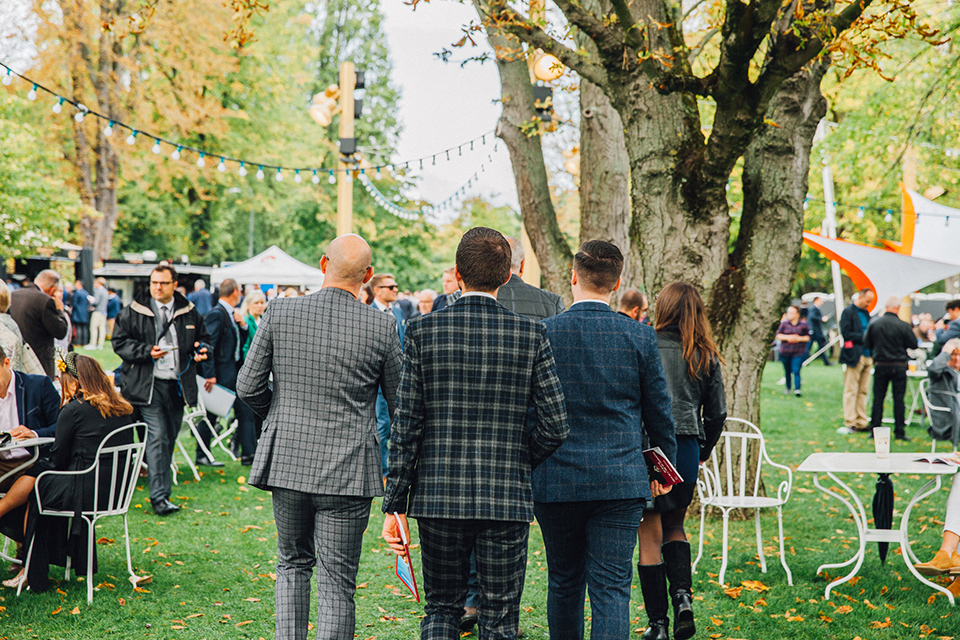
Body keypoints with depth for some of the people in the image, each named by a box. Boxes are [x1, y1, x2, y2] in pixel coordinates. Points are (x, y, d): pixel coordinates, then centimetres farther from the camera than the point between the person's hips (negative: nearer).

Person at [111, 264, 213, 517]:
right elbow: (120, 341, -2)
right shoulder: (133, 312, 0)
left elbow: (202, 338, 21)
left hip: (178, 385, 4)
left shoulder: (189, 312, 9)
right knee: (157, 436, -12)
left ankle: (161, 489, 25)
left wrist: (202, 351, -1)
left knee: (169, 438, 11)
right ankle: (159, 496, -12)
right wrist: (147, 352, -16)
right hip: (149, 385, -4)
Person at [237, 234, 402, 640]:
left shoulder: (279, 313, -4)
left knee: (293, 563, 21)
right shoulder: (381, 326, -8)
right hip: (348, 470, -2)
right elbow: (399, 402, 3)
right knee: (337, 581, 4)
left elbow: (248, 386, 0)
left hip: (287, 462, 2)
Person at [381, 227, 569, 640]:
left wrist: (394, 505, 1)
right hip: (507, 498, 0)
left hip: (438, 496, 1)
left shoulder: (423, 332, -4)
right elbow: (555, 426, -5)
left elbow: (406, 426, -4)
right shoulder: (531, 335, -4)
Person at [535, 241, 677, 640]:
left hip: (555, 480, 1)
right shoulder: (641, 337, -3)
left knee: (564, 584, 16)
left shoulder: (542, 334, -5)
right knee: (612, 588, 0)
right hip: (621, 480, 0)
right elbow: (659, 412, 5)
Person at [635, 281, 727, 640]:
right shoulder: (706, 358, 4)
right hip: (686, 448, 3)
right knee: (674, 526, 23)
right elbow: (717, 413, 7)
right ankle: (682, 593, 1)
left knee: (650, 535, 6)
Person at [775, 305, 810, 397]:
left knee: (796, 371, -14)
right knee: (787, 371, 13)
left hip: (798, 353, -2)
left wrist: (799, 339, -16)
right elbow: (778, 335, -1)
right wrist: (788, 337, -16)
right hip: (785, 352, 2)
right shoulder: (784, 324, 4)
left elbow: (808, 338, 1)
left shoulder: (803, 325, 1)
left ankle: (797, 389, -18)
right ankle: (788, 388, 31)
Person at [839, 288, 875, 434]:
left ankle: (861, 423, 12)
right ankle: (850, 424, -2)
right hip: (855, 356, -8)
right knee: (851, 391, -4)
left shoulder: (866, 313, 19)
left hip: (867, 356, 8)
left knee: (863, 391, 9)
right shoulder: (848, 312, -5)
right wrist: (864, 337, -16)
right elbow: (846, 333, -13)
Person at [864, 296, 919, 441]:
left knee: (878, 398, 9)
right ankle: (899, 431, 4)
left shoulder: (874, 324, -4)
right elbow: (914, 345, -5)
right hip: (898, 366, -2)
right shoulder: (903, 326, -11)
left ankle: (875, 429, 11)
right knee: (898, 399, 3)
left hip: (880, 365, 2)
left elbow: (866, 344, 2)